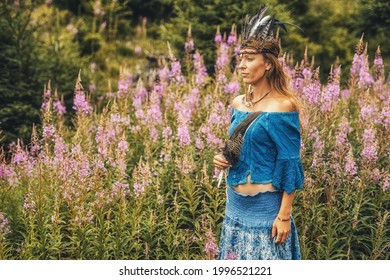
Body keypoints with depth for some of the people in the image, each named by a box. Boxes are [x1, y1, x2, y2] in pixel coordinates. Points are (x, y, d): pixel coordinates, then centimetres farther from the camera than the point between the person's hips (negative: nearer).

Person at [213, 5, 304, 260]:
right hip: (235, 204, 7)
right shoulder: (238, 104, 6)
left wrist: (284, 215, -16)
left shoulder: (283, 107, -13)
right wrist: (224, 160, -2)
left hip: (265, 205, -7)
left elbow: (290, 165, -13)